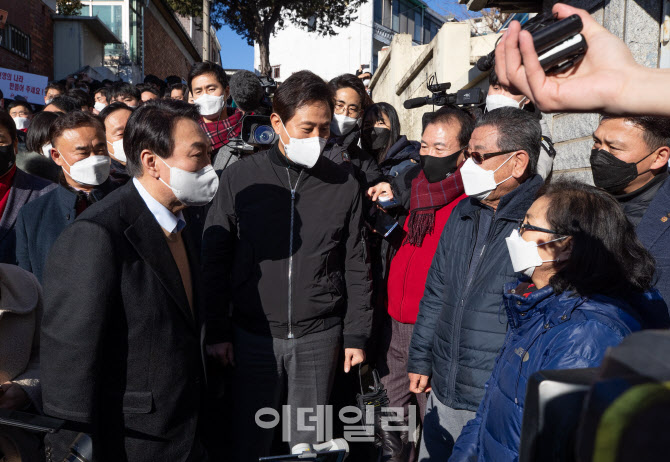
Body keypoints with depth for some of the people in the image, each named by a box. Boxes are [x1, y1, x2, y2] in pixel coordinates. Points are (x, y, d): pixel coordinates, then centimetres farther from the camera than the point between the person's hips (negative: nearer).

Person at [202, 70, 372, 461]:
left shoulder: (344, 185, -1)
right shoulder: (240, 177, -4)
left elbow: (355, 266, 4)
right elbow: (215, 259, 1)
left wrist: (357, 334, 3)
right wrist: (218, 331, 0)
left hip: (319, 337, 1)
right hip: (254, 336, 0)